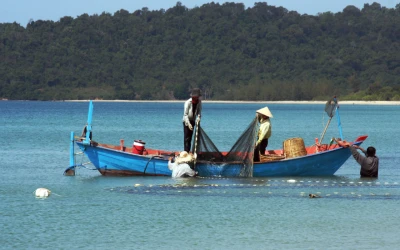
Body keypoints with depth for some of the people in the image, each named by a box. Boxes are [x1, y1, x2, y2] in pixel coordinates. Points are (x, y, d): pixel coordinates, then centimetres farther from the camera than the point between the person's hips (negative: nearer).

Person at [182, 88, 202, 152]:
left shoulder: (199, 102, -6)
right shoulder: (188, 102, -22)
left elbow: (199, 112, 1)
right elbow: (185, 114, -22)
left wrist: (198, 118, -20)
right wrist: (188, 124, -30)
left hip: (193, 121, 6)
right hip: (187, 121, -6)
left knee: (190, 137, 10)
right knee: (187, 138, -10)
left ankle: (188, 152, 15)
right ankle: (186, 152, -12)